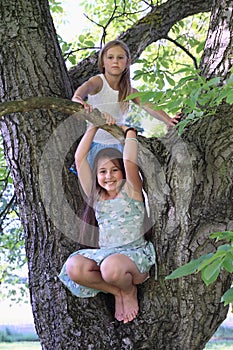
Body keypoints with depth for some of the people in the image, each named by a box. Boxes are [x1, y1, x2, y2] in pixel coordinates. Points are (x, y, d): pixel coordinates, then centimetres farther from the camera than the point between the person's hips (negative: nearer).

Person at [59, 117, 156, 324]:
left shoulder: (131, 190, 2)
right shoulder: (95, 195, 13)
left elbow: (130, 162, -18)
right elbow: (80, 158, 7)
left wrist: (130, 132, -2)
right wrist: (94, 126, 5)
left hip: (135, 254, -4)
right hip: (105, 253, 4)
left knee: (111, 267, -39)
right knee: (73, 267, -27)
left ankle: (129, 290, -1)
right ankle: (116, 292, -1)